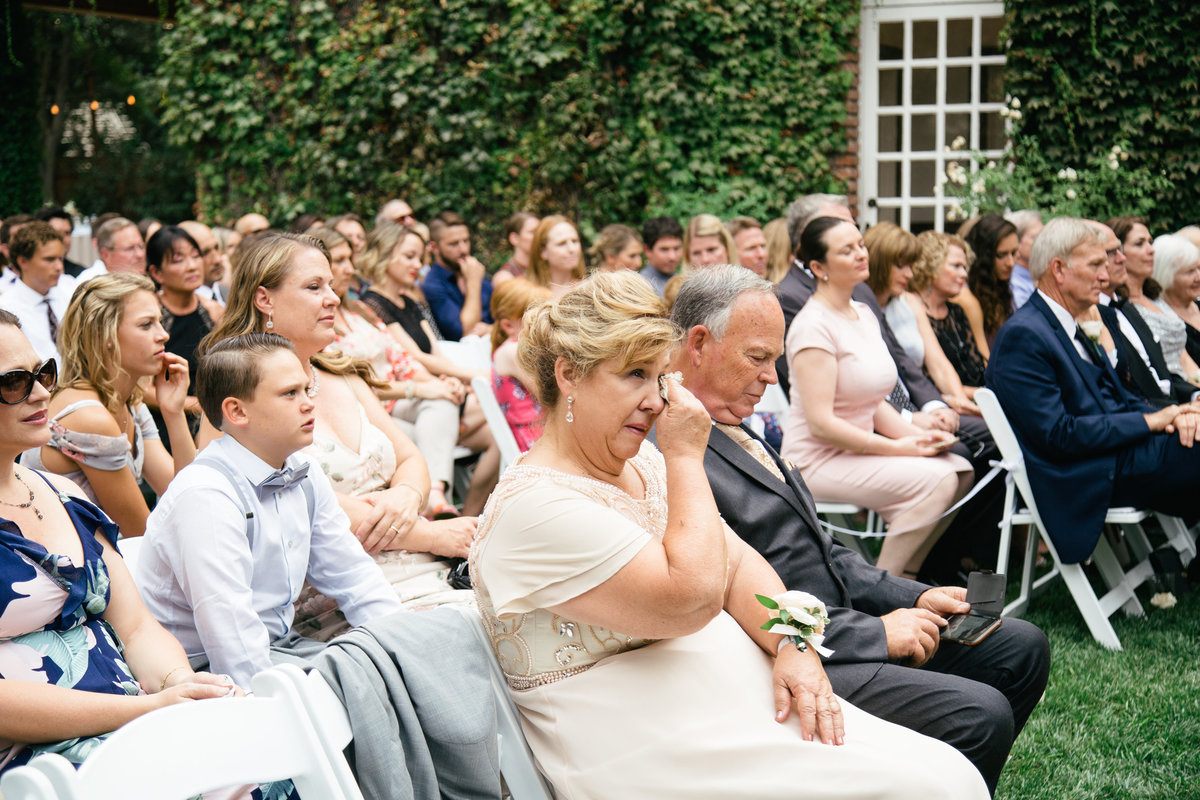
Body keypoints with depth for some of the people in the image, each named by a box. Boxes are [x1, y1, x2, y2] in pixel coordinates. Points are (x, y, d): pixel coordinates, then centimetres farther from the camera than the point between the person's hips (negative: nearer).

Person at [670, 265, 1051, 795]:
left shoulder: (740, 433, 15)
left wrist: (915, 598, 7)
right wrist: (876, 633, -17)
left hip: (838, 624, 10)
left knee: (1022, 648, 9)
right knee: (980, 714, -23)